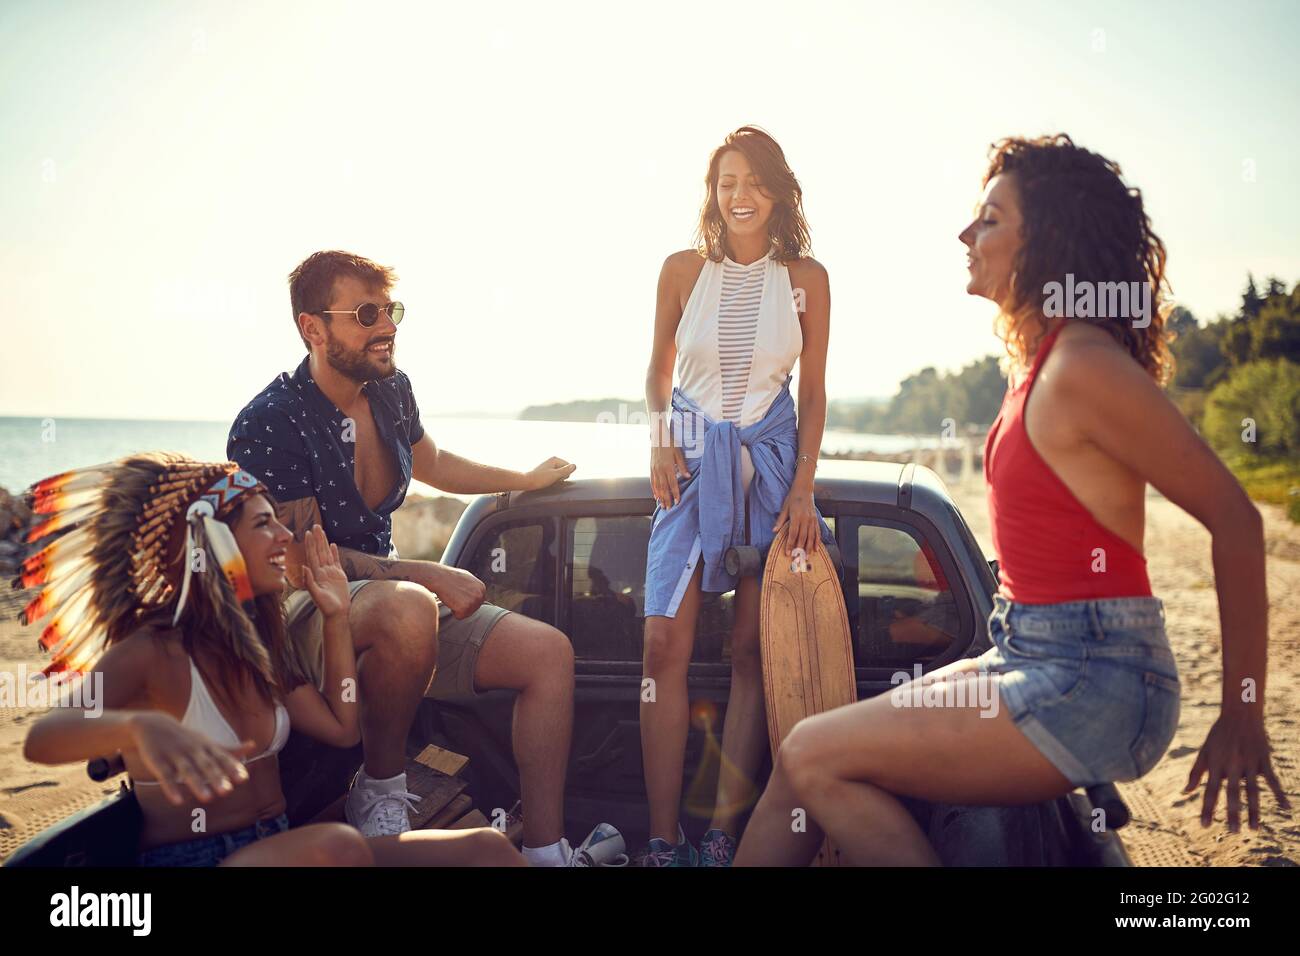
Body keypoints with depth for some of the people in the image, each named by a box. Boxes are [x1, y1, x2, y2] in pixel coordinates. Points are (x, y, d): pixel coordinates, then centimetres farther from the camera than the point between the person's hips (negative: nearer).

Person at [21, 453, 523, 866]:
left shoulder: (263, 644, 11)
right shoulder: (151, 653, -11)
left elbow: (342, 728, 14)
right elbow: (41, 739, -29)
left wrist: (337, 618, 12)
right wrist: (142, 726, -51)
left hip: (275, 848, 7)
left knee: (486, 848, -12)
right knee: (337, 844, -39)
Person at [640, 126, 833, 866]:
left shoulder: (806, 278, 1)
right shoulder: (684, 269, 2)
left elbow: (814, 391, 4)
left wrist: (802, 489, -3)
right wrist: (659, 438, -3)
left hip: (769, 459, 0)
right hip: (692, 458, 0)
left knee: (753, 650, 0)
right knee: (666, 644, -9)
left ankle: (726, 832, 7)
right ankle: (664, 838, -3)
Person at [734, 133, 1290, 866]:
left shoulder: (1083, 368, -17)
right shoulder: (1038, 360, 12)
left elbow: (1235, 518, -17)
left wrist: (1243, 718, -13)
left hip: (1091, 682, -9)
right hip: (1031, 655, 9)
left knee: (813, 758, -11)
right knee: (808, 757, 4)